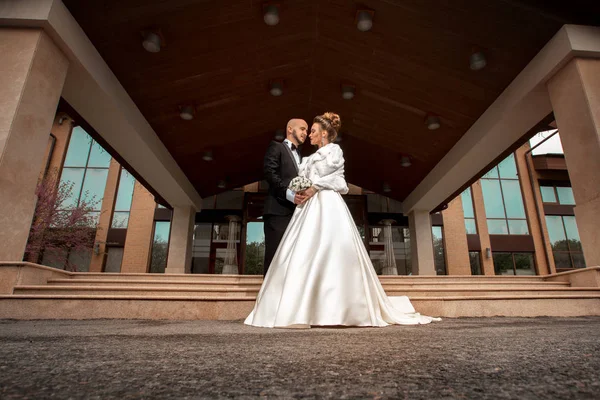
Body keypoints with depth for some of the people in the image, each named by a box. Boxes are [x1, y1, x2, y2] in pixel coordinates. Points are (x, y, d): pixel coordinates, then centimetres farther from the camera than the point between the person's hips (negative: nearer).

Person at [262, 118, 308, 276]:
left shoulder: (301, 157, 30)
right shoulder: (276, 147, 7)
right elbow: (269, 173, -8)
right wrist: (289, 194, -20)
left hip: (297, 213, 7)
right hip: (279, 211, -7)